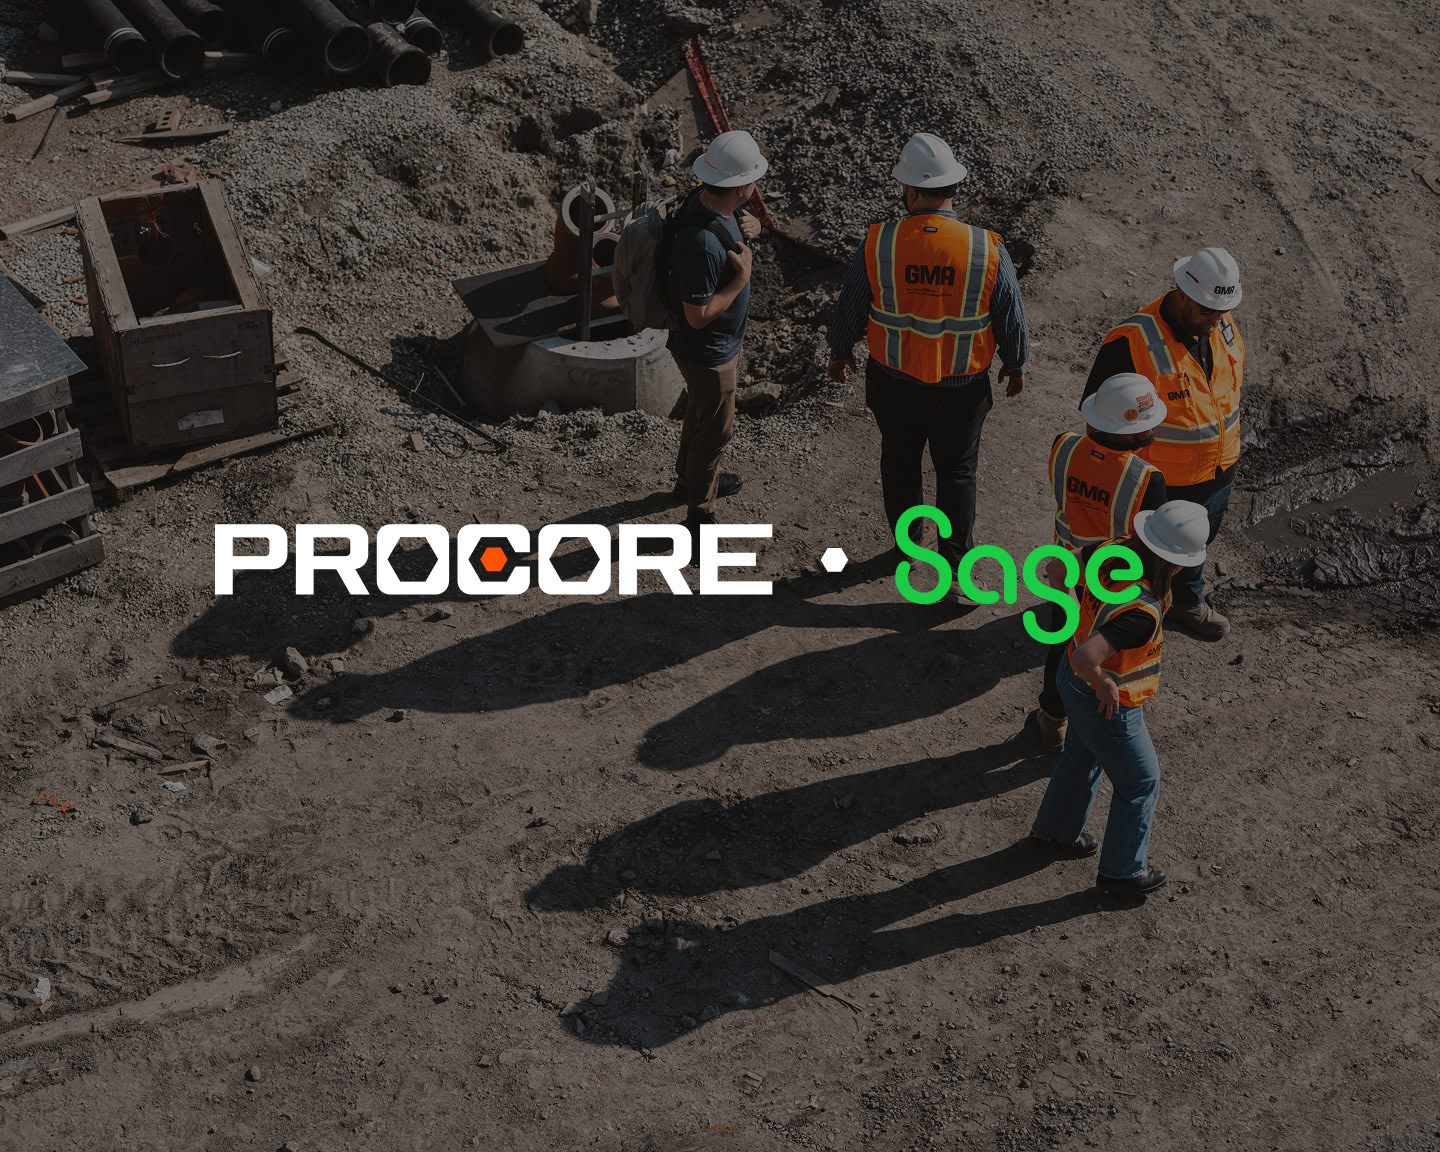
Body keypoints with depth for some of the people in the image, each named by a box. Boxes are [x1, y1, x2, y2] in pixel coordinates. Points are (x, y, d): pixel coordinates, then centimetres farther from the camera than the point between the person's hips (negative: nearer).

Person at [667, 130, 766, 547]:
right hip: (707, 353, -10)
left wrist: (748, 226, -8)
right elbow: (699, 315, -32)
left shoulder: (708, 200, -9)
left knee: (700, 414, 30)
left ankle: (691, 478, 53)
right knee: (715, 430, 8)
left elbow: (737, 222, 15)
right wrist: (741, 278, -27)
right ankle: (699, 516, 26)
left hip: (722, 343, 10)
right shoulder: (702, 243, -39)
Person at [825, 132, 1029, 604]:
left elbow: (849, 308, -5)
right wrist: (1015, 365, 13)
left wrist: (839, 350, 15)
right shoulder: (987, 250, -20)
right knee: (956, 472, 18)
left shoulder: (877, 244, -19)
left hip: (893, 382, 1)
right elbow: (1012, 321, -7)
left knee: (899, 459, 25)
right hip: (961, 388, -1)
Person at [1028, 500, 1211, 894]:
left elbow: (1056, 566, -3)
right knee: (1140, 783, 16)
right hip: (1106, 708, -8)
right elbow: (1086, 660, -48)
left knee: (1083, 758, 32)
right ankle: (1122, 869, 35)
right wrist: (1104, 684, -27)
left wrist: (1075, 615, 6)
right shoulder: (1140, 612, -40)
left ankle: (1055, 830, 54)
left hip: (1071, 681, 8)